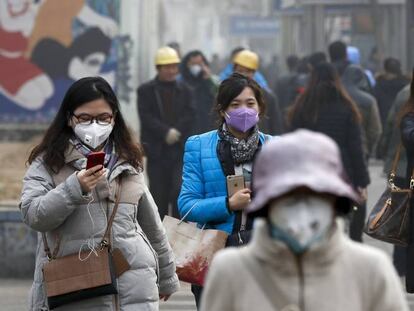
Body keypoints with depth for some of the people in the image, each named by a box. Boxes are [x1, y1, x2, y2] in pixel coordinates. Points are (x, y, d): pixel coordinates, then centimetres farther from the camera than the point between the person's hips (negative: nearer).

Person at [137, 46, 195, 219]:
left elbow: (189, 116, 2)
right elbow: (146, 117, -6)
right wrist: (166, 132, -16)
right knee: (159, 194, 4)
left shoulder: (184, 90, 11)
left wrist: (176, 132, -13)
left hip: (180, 150, 1)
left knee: (180, 190, -10)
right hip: (157, 151, -1)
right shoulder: (146, 90, 5)